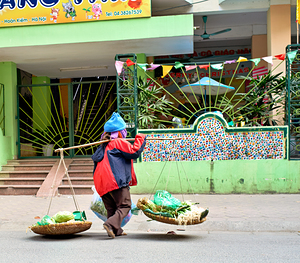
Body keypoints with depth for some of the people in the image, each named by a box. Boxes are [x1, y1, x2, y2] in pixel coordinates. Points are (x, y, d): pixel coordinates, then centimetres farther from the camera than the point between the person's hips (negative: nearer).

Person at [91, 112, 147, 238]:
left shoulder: (104, 145, 22)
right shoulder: (119, 142, -3)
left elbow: (95, 157, 28)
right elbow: (134, 152, -10)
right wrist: (140, 139, 3)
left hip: (102, 184, 8)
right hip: (116, 181, -8)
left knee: (111, 208, 14)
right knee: (124, 206, -5)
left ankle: (116, 230, 12)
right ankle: (111, 224, -23)